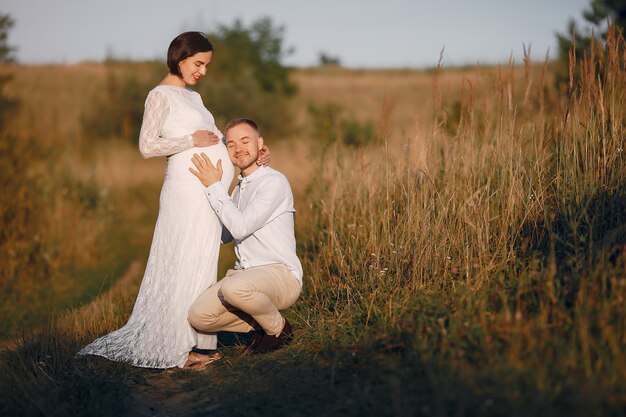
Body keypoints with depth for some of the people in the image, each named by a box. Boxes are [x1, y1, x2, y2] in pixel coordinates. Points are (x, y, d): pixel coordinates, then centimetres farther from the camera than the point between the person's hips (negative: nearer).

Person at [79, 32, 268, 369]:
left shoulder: (193, 97, 23)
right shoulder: (160, 96, -3)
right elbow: (147, 146, -12)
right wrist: (192, 140, -12)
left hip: (209, 191, 8)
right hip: (188, 189, -8)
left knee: (199, 267, 9)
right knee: (186, 267, -6)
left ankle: (192, 340, 15)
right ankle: (174, 350, 1)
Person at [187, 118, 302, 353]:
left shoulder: (274, 182, -10)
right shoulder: (239, 189, 19)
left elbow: (240, 227, -18)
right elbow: (225, 235, 18)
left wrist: (214, 186, -10)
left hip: (280, 274, -7)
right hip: (245, 273, 7)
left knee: (235, 287, -39)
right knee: (198, 317, -16)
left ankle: (278, 329, -8)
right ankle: (261, 324, 7)